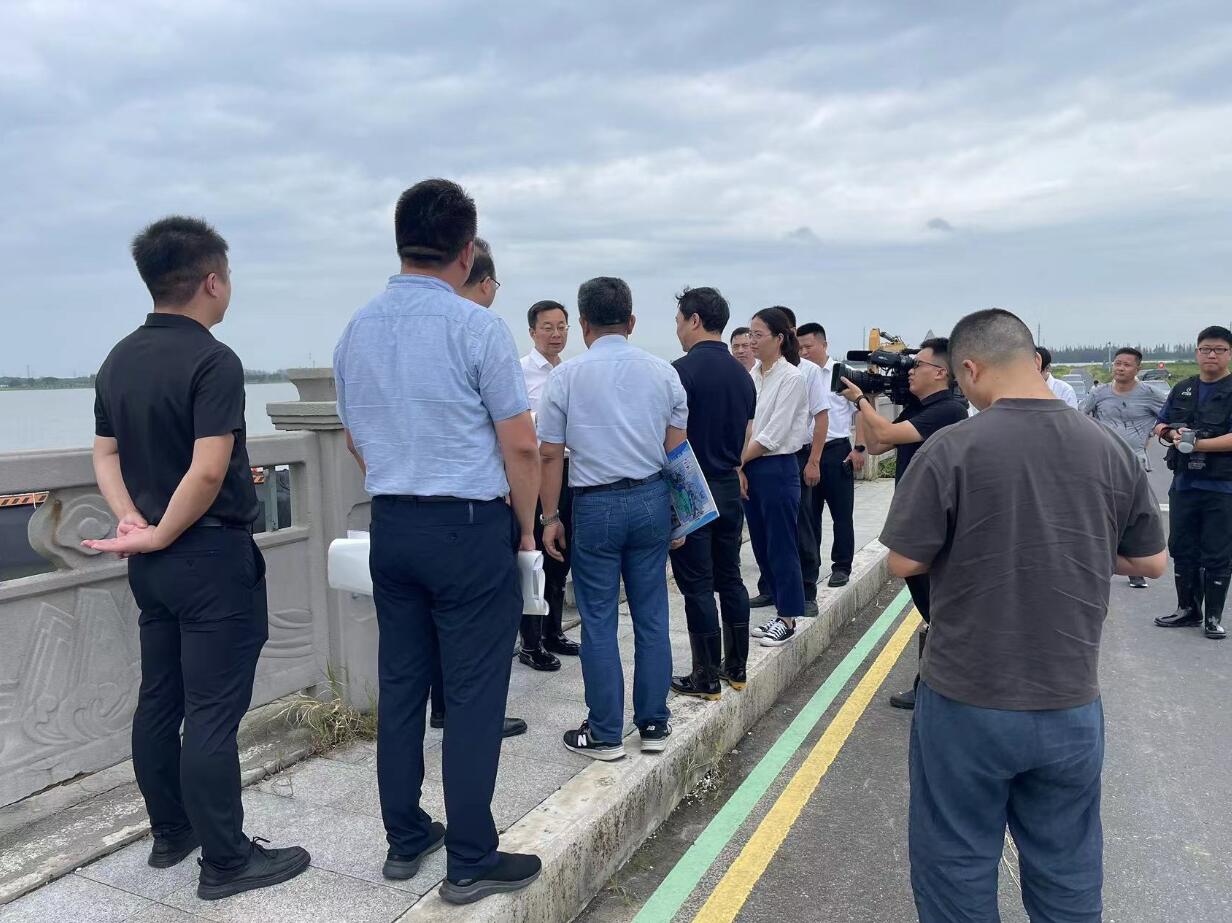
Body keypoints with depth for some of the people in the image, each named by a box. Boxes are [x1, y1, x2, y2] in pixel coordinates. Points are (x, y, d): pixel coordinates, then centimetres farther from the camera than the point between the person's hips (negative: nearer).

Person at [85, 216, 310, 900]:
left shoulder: (119, 359, 9)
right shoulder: (213, 361, -17)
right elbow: (209, 471, -24)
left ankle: (170, 833, 31)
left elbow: (105, 454, 12)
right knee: (213, 712, -1)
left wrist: (131, 521, 1)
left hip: (152, 560, 8)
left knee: (158, 701, 16)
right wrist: (161, 535, -12)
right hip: (211, 557, -8)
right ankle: (225, 860, 10)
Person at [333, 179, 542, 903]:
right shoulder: (477, 328, -13)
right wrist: (525, 525, 2)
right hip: (470, 526, -6)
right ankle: (470, 862, 13)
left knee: (400, 684, 14)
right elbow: (520, 446, -11)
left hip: (391, 525, 7)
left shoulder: (358, 330, 7)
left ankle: (405, 837, 28)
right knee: (474, 696, 2)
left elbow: (356, 441, 16)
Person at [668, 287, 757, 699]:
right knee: (730, 577, 14)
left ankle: (706, 678, 9)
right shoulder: (743, 375, 9)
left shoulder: (683, 370, -15)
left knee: (697, 584, 1)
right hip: (729, 487, 7)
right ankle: (736, 667, 23)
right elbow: (745, 441, 15)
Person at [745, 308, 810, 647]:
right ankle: (780, 610, 25)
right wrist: (739, 465, -1)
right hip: (750, 469, 7)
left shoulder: (791, 377, -11)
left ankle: (788, 619, 14)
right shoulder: (753, 375, 9)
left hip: (777, 469, -7)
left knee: (781, 547, 2)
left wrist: (739, 460, -9)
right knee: (762, 545, 13)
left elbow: (773, 435, -16)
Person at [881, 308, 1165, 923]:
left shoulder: (952, 449, -16)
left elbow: (903, 563, -11)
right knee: (1068, 871, 20)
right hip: (1072, 706, 4)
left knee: (957, 866, 14)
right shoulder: (1109, 450, -3)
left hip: (968, 705, -4)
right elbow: (1151, 562, 8)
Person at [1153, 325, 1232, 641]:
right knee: (1182, 549, 12)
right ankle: (1188, 609, 26)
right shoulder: (1182, 389, 11)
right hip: (1184, 483, 5)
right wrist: (1172, 434, -6)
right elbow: (1160, 426, 15)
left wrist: (1197, 443, -24)